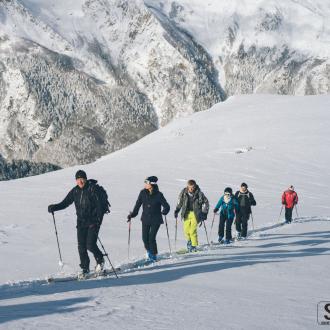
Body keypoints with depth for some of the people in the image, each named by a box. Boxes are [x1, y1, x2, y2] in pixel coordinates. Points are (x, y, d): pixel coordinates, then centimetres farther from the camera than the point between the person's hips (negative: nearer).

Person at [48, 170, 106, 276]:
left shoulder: (93, 189, -11)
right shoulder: (75, 191, 5)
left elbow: (100, 205, -15)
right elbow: (65, 203, 8)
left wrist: (98, 220, -25)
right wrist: (54, 207, -10)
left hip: (93, 221, -5)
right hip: (81, 222, 5)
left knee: (90, 245, -11)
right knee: (81, 246, 0)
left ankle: (100, 260, 17)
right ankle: (85, 268, 13)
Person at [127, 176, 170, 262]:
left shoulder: (158, 195, -13)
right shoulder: (143, 193, -3)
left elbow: (166, 206, -5)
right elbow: (137, 205, 1)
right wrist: (132, 215, -2)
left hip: (156, 220, -3)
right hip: (145, 219, 3)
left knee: (151, 238, -9)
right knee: (145, 238, 2)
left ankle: (154, 255, 9)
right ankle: (149, 251, 31)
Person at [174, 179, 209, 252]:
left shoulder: (199, 193, -12)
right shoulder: (184, 192, -5)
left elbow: (205, 203, 0)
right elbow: (180, 201, 13)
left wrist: (204, 214, -2)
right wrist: (177, 210, 11)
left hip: (195, 214, -3)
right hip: (187, 213, 3)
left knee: (193, 230, -11)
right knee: (186, 230, 2)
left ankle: (194, 245, 3)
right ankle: (189, 240, 32)